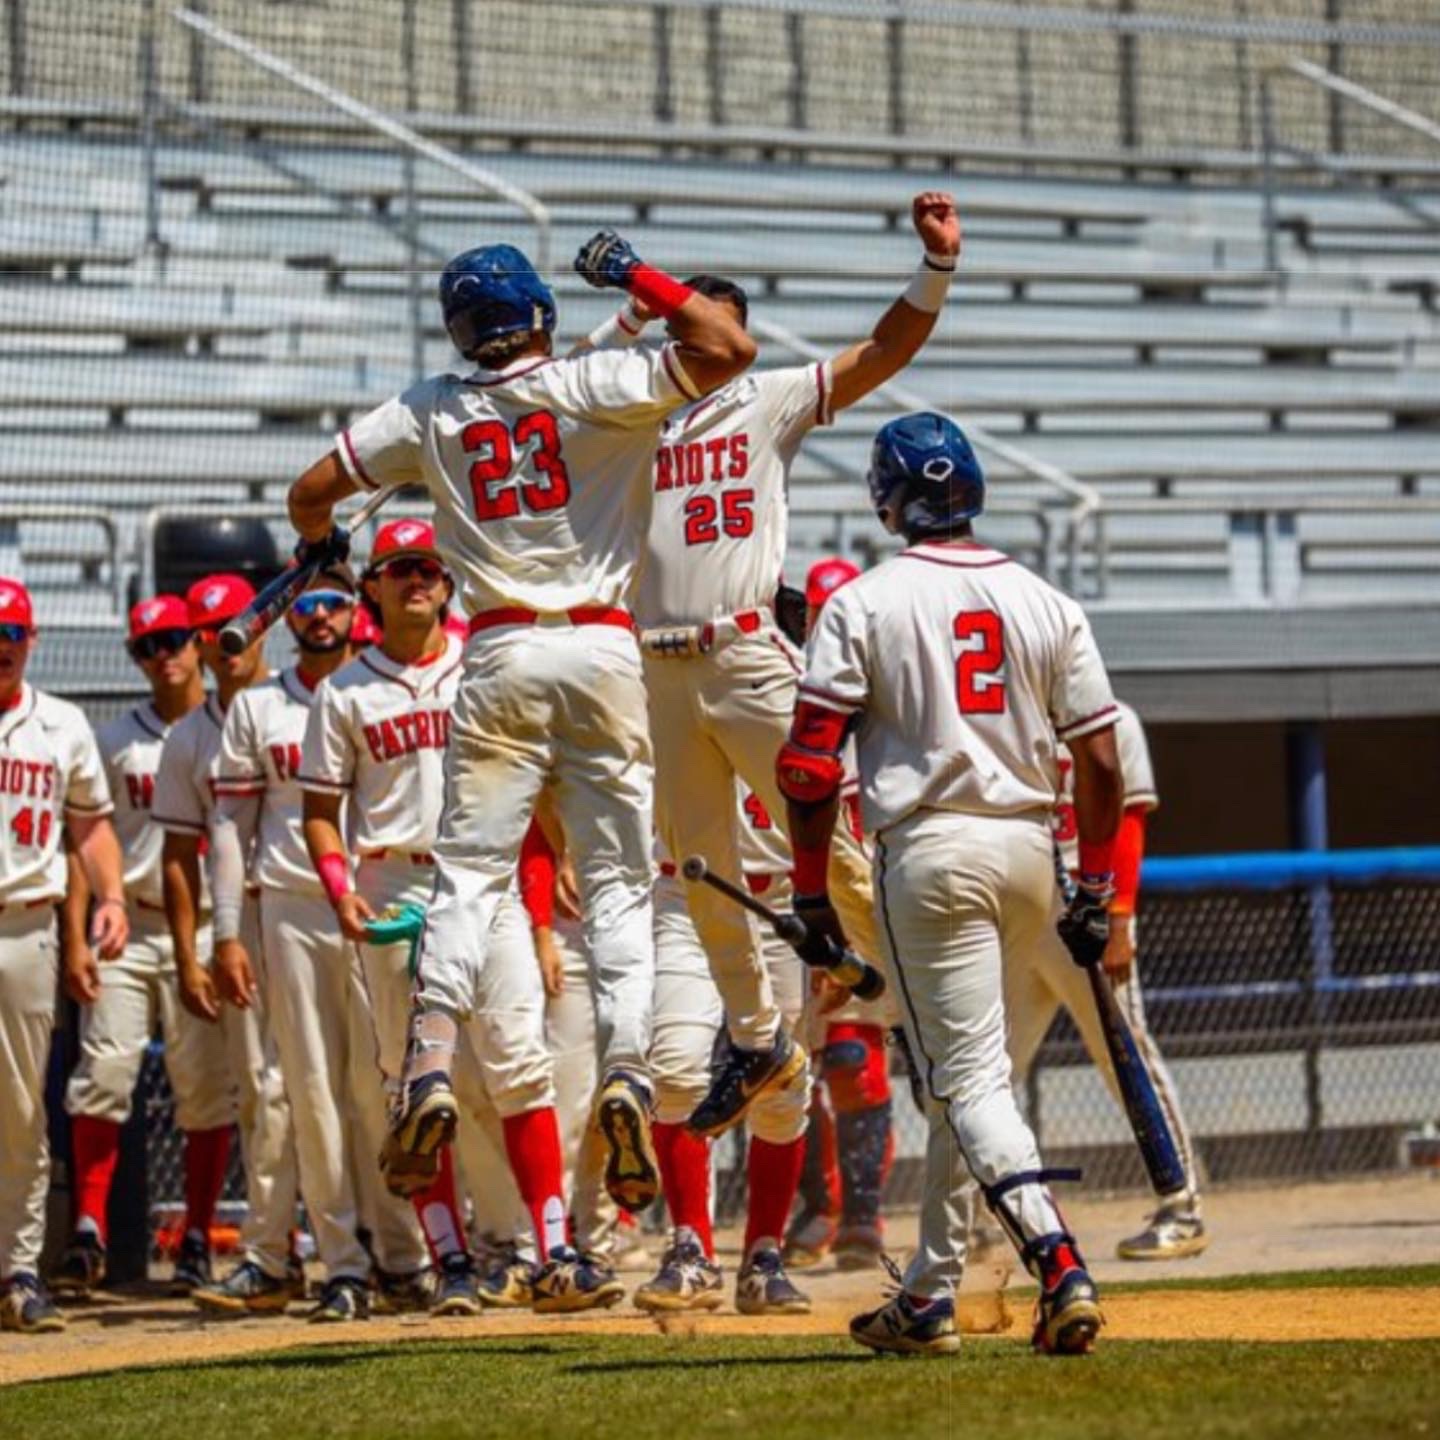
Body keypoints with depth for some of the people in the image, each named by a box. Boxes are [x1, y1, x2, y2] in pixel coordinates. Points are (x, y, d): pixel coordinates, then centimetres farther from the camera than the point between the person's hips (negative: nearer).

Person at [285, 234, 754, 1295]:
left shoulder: (429, 412, 7)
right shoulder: (596, 387, -2)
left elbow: (313, 490, 13)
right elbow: (729, 347, -9)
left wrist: (319, 546, 36)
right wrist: (636, 276, 3)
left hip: (500, 658, 1)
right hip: (603, 648, -1)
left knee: (469, 872, 2)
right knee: (619, 880, 3)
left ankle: (432, 1060, -17)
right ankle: (628, 1068, -13)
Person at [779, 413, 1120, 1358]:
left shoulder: (864, 605, -3)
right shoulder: (1049, 606, 7)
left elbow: (811, 764, -8)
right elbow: (1101, 765, 4)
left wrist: (811, 889, 1)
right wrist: (1095, 890, 13)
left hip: (928, 851, -4)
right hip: (1030, 851, 4)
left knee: (969, 1075, -6)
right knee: (965, 1068, 17)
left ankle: (1059, 1265, -26)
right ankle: (928, 1297, 21)